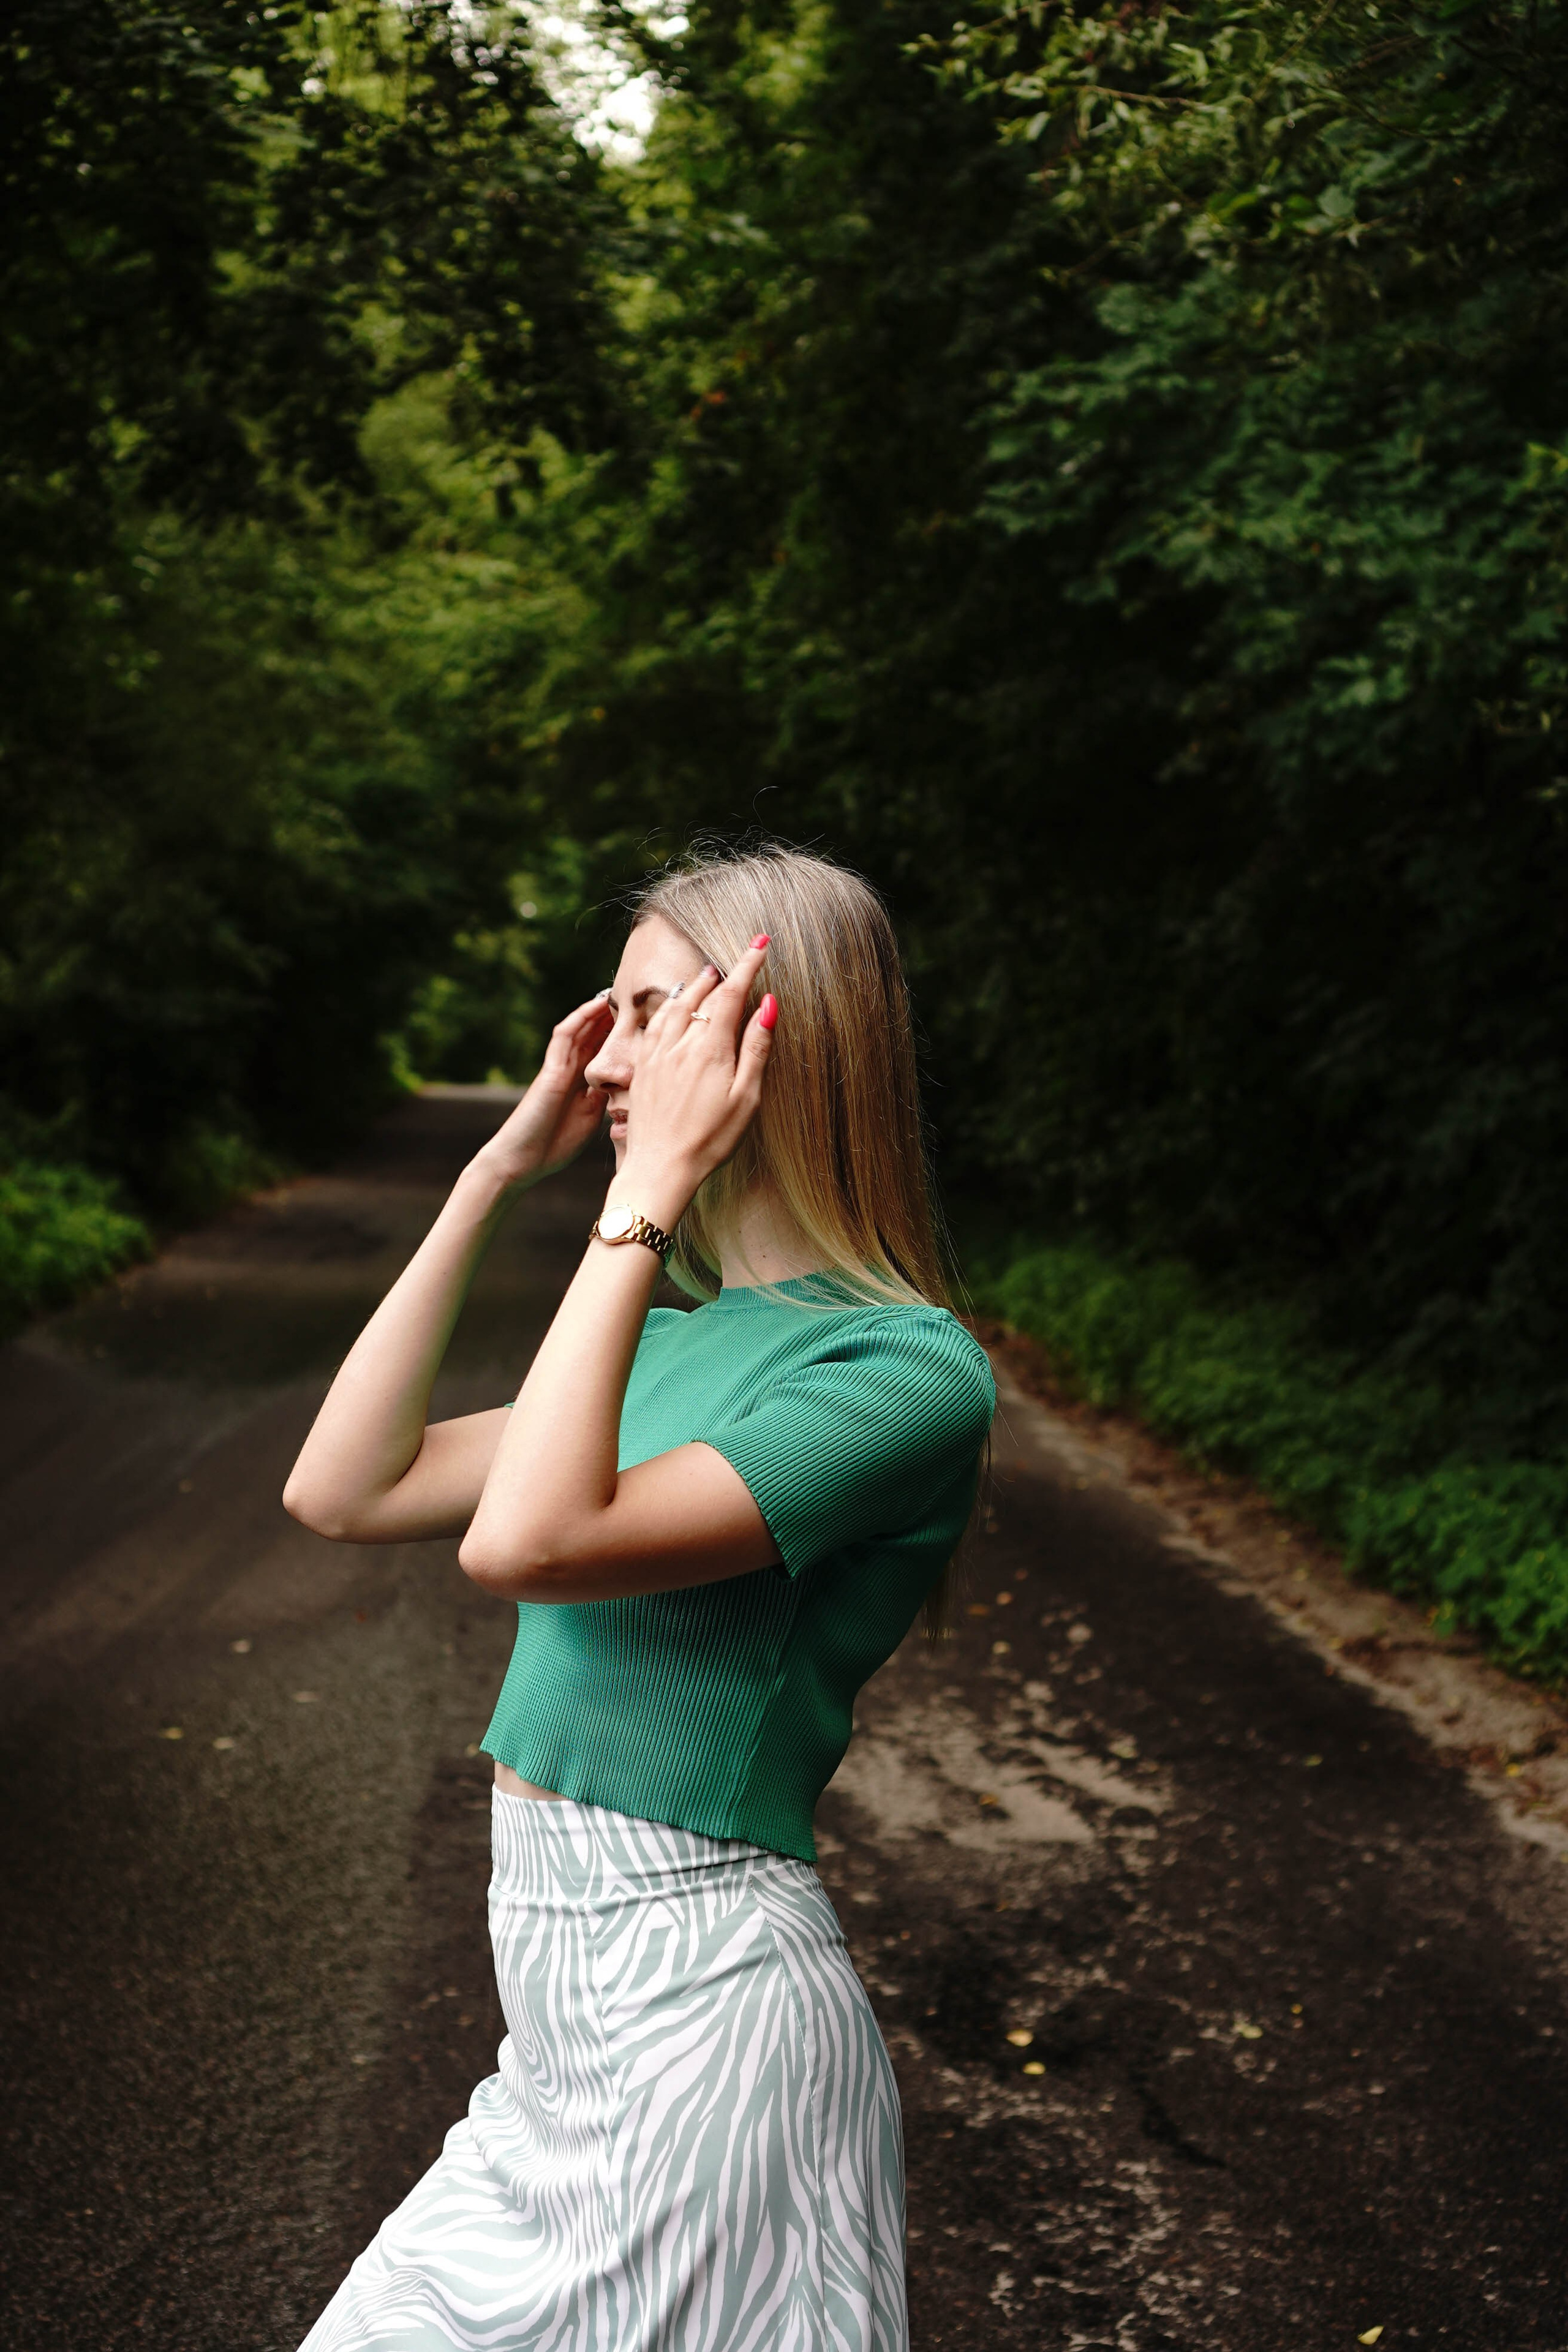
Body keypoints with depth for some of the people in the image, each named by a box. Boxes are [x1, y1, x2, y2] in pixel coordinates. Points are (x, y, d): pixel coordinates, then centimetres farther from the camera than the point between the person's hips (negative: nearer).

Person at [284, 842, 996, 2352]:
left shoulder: (907, 1368, -16)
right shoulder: (681, 1339, 8)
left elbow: (527, 1541, -27)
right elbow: (339, 1491, 5)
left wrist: (651, 1185, -21)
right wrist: (499, 1171, 4)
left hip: (703, 2013, -8)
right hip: (568, 2015, 8)